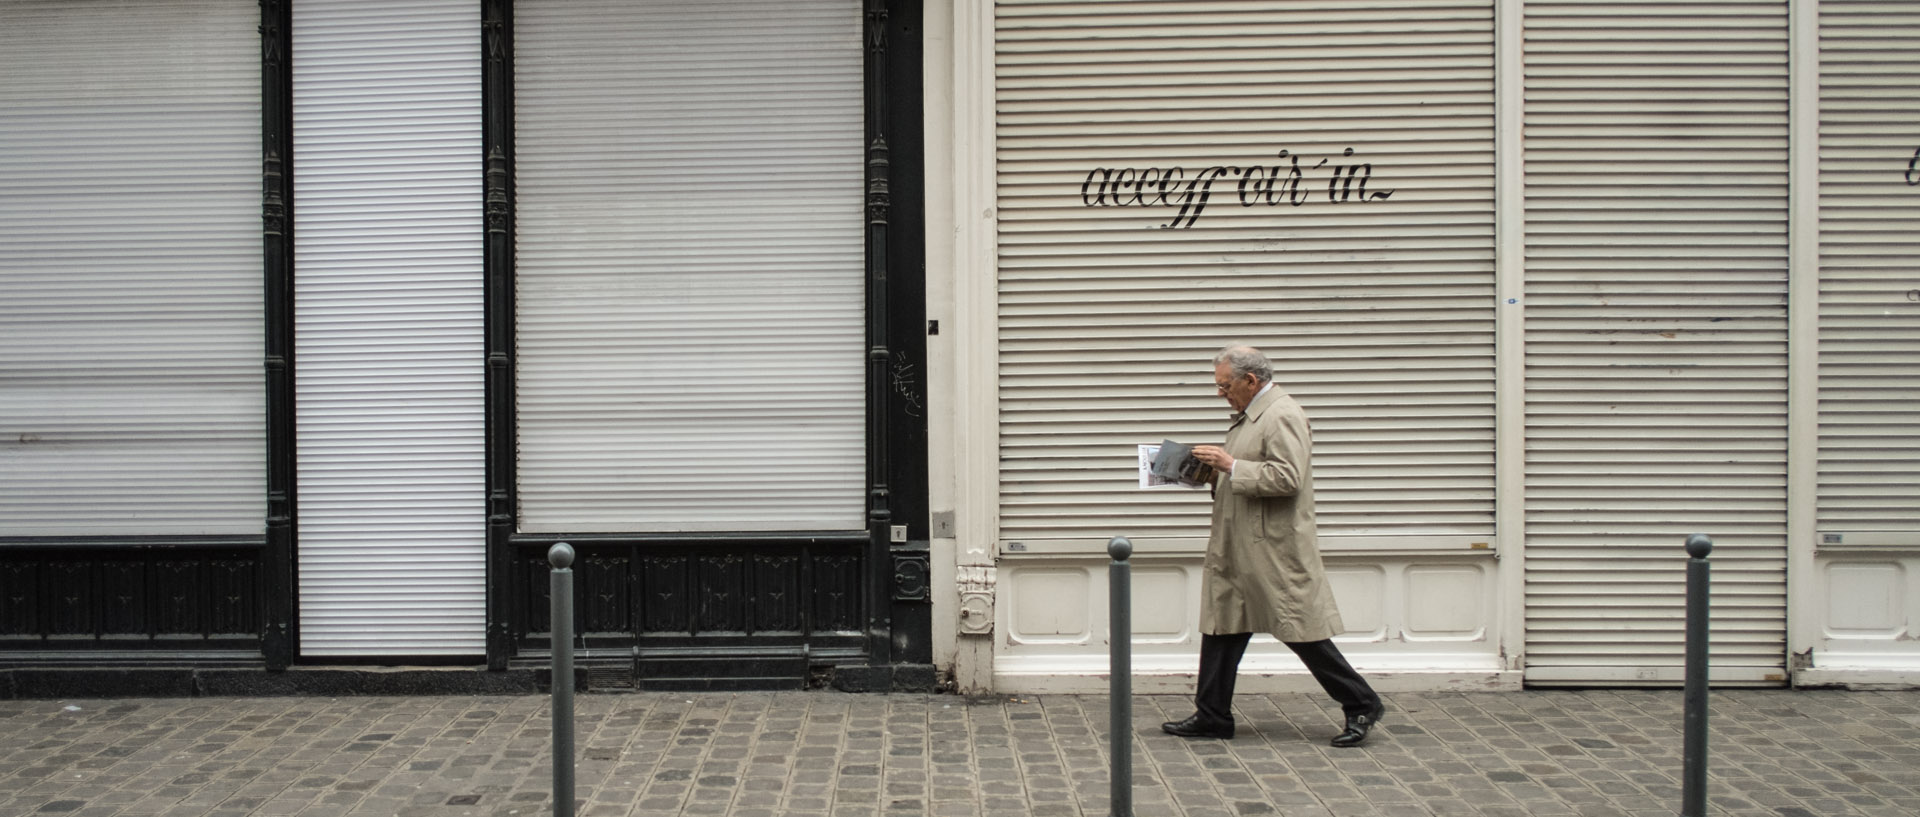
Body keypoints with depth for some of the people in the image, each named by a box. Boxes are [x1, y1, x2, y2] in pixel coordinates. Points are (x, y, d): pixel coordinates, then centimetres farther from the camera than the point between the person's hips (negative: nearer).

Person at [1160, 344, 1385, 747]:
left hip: (1274, 550, -10)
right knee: (1222, 625, 10)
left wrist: (1230, 465, -23)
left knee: (1300, 630, -5)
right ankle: (1212, 716, 16)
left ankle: (1361, 705, 6)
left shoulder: (1283, 416, -16)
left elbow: (1286, 477, -25)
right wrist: (1215, 469, 10)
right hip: (1238, 548, 10)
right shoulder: (1249, 415, 16)